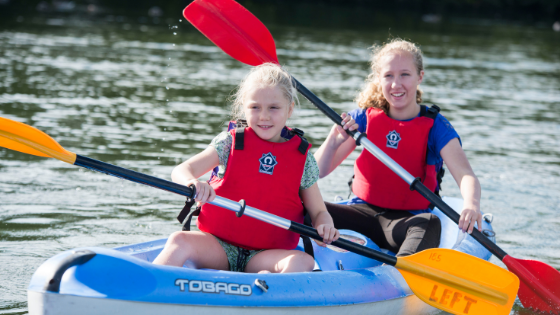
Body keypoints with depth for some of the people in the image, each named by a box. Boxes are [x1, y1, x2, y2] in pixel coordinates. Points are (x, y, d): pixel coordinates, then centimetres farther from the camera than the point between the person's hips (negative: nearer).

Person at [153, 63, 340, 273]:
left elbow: (318, 211, 12)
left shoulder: (303, 159, 6)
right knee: (180, 241, -29)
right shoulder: (230, 143, 3)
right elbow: (181, 171, -5)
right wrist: (193, 182, -31)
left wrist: (325, 225, -14)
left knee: (304, 262, -30)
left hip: (267, 254, 0)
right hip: (219, 246, 0)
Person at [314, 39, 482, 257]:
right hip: (364, 212, 3)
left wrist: (471, 204, -42)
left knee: (430, 223, -39)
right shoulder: (365, 118, 6)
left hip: (409, 218, -3)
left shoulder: (434, 126, -2)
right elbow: (318, 171, 3)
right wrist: (335, 139, -19)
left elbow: (465, 175, -18)